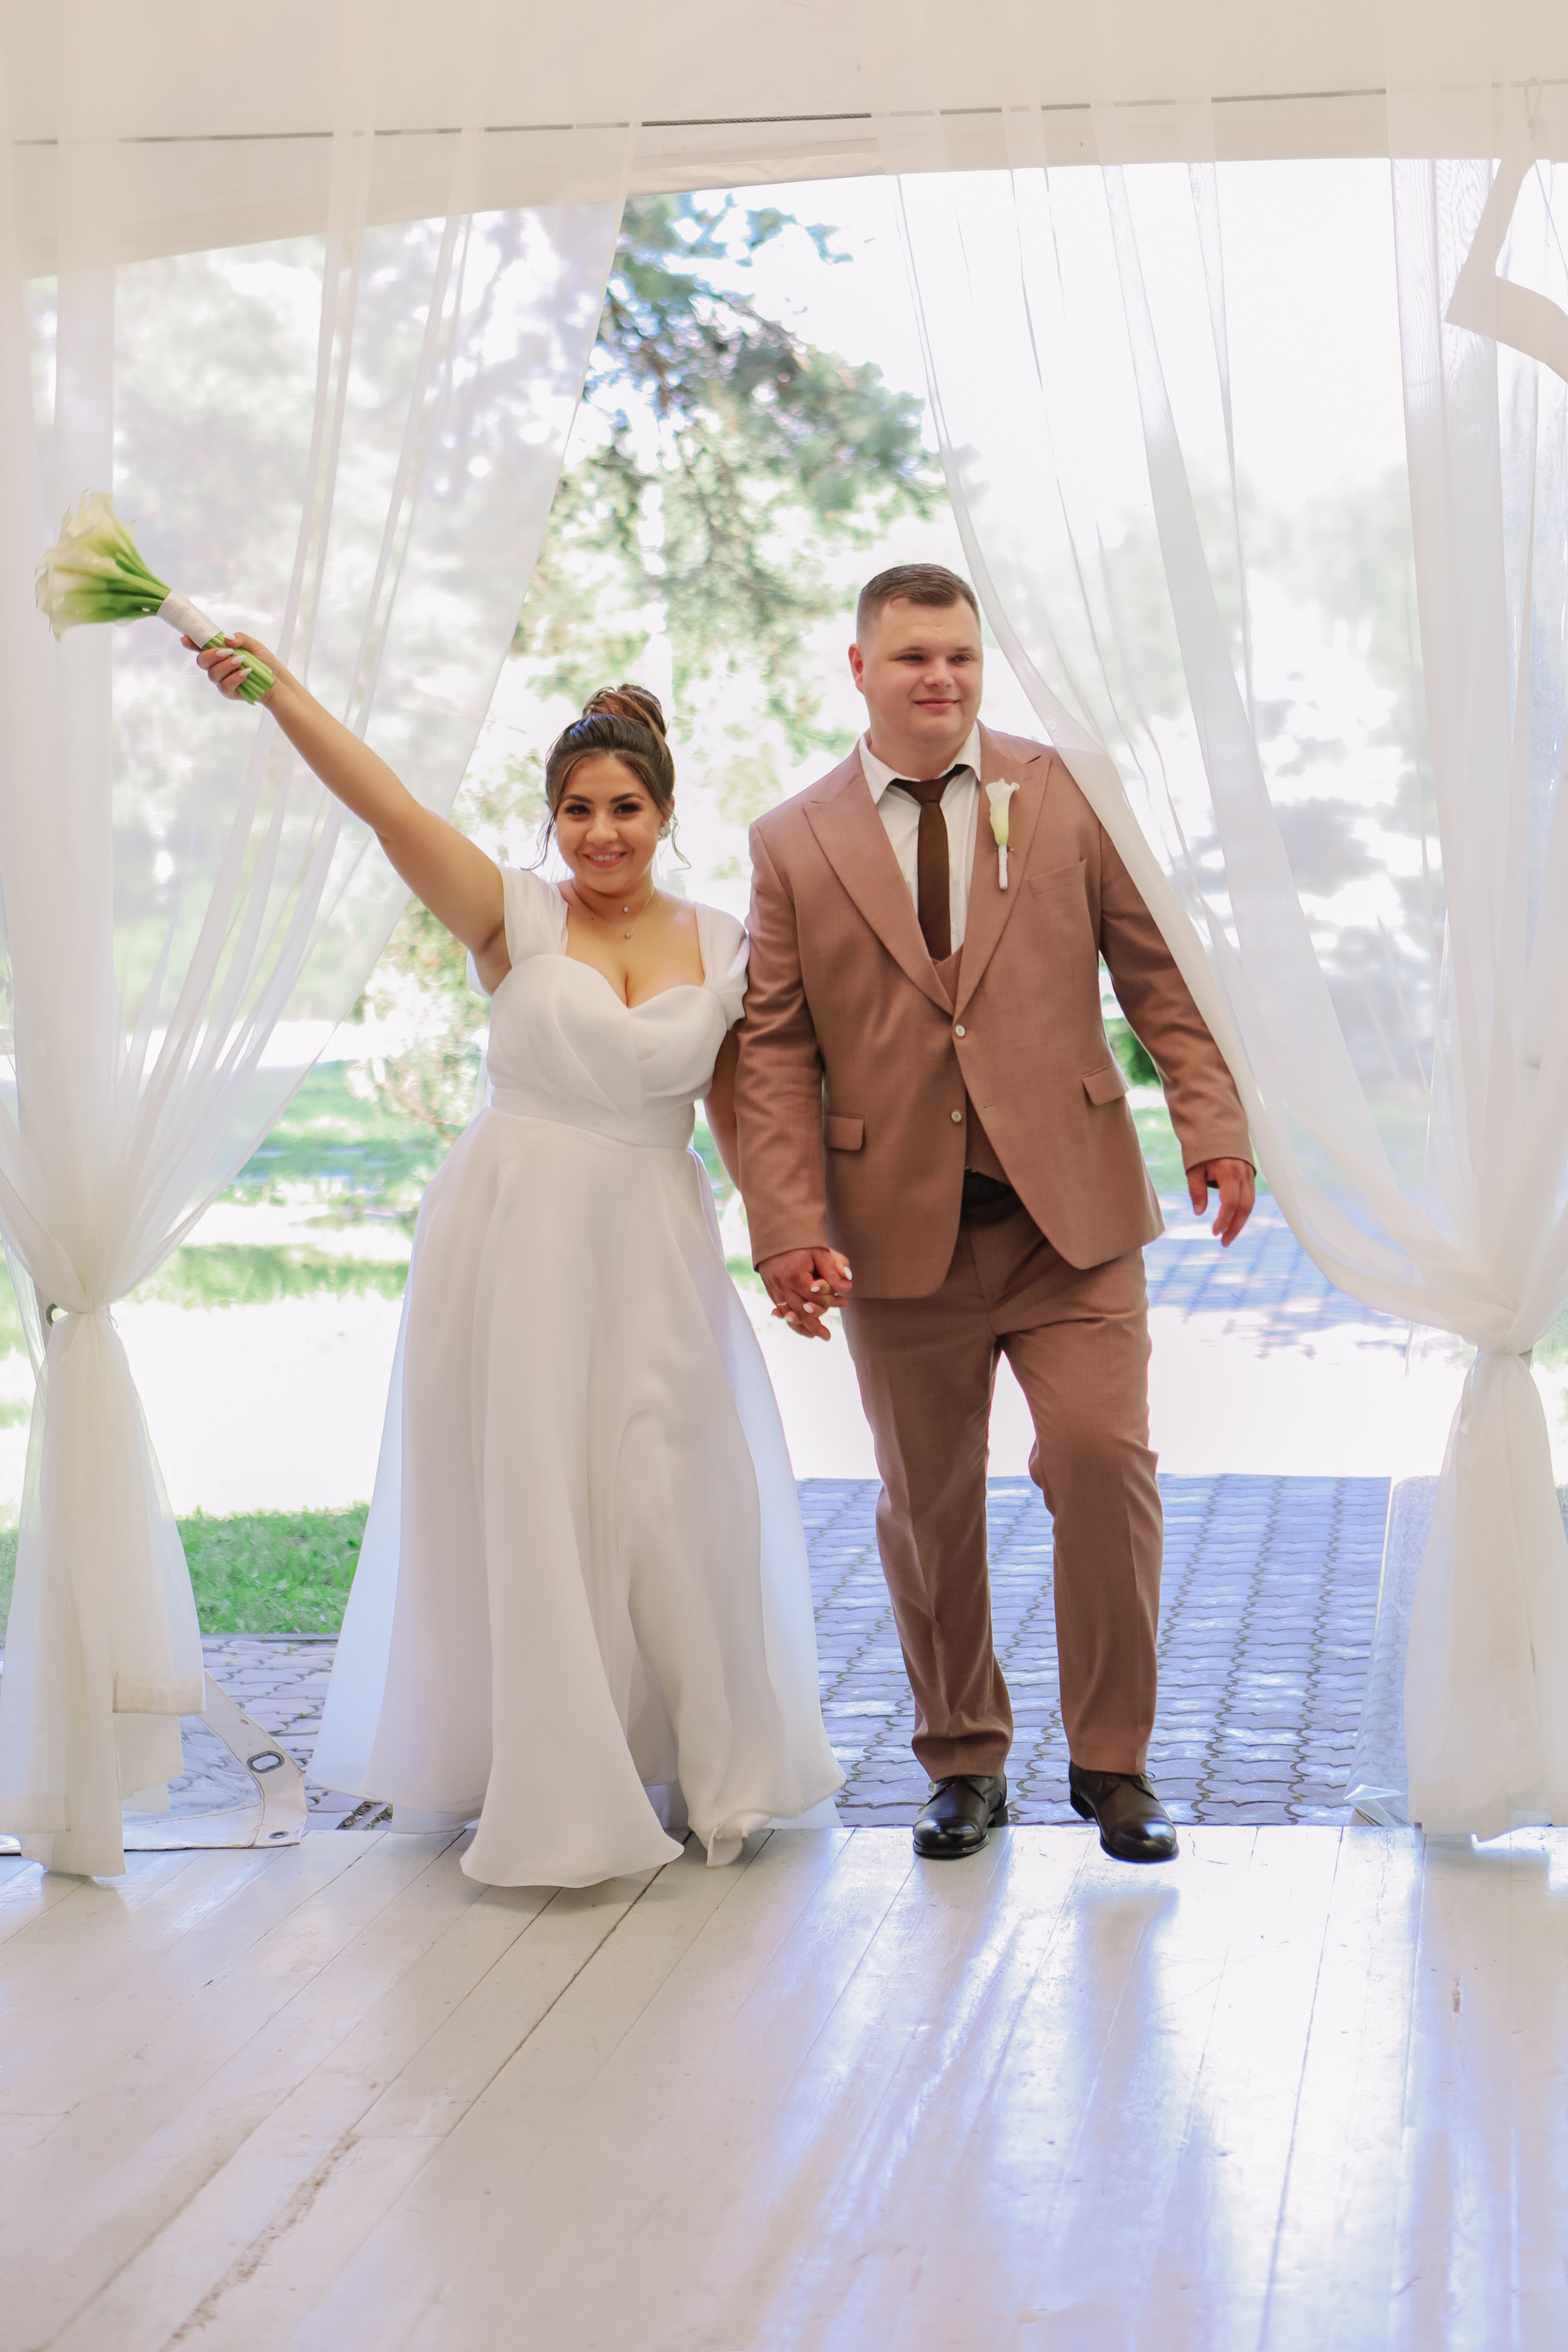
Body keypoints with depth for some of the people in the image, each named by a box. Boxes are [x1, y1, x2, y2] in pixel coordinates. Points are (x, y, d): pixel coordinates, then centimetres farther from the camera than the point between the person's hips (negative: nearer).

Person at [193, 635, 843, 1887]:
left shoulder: (724, 946, 4)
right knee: (524, 1501, 3)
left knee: (665, 1505, 3)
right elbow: (387, 803, -16)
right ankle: (554, 1784, 17)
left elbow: (742, 1114, 12)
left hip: (654, 1251, 2)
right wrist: (277, 688, -28)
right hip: (515, 1237, -2)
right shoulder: (517, 918, -3)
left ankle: (699, 1768, 23)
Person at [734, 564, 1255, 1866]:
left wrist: (1214, 1125, -4)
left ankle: (1113, 1760, 7)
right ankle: (964, 1763, 24)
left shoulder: (1068, 795, 6)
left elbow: (1159, 973, 7)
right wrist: (790, 1228, -7)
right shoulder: (794, 845, 6)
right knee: (928, 1504, 7)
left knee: (1103, 1459, -10)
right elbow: (775, 1056, 3)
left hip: (1071, 1215, -1)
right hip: (902, 1229, 1)